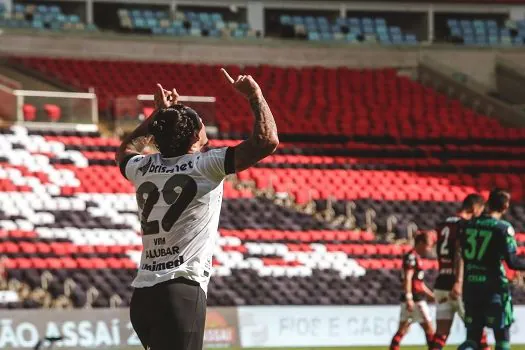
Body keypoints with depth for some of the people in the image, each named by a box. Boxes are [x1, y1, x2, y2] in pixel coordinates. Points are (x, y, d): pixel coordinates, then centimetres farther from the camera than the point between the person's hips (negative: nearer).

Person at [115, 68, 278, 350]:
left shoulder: (143, 168, 14)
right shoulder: (206, 166, -3)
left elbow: (124, 150, 40)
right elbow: (267, 141, -7)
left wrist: (159, 114, 43)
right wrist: (255, 95, 7)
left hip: (141, 297, 8)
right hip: (181, 292, -8)